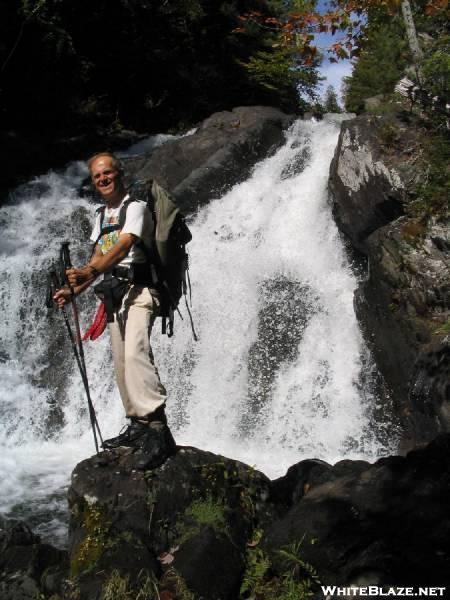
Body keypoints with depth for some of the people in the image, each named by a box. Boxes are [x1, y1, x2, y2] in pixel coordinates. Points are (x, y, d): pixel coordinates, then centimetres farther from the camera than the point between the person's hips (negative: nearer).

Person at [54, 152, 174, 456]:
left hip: (139, 289, -8)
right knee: (121, 362, 7)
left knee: (135, 352, -26)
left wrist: (90, 272, -34)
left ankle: (157, 422, -32)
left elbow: (124, 246, -20)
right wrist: (75, 290, 10)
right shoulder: (102, 216, 21)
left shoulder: (136, 206, -5)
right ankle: (138, 424, 15)